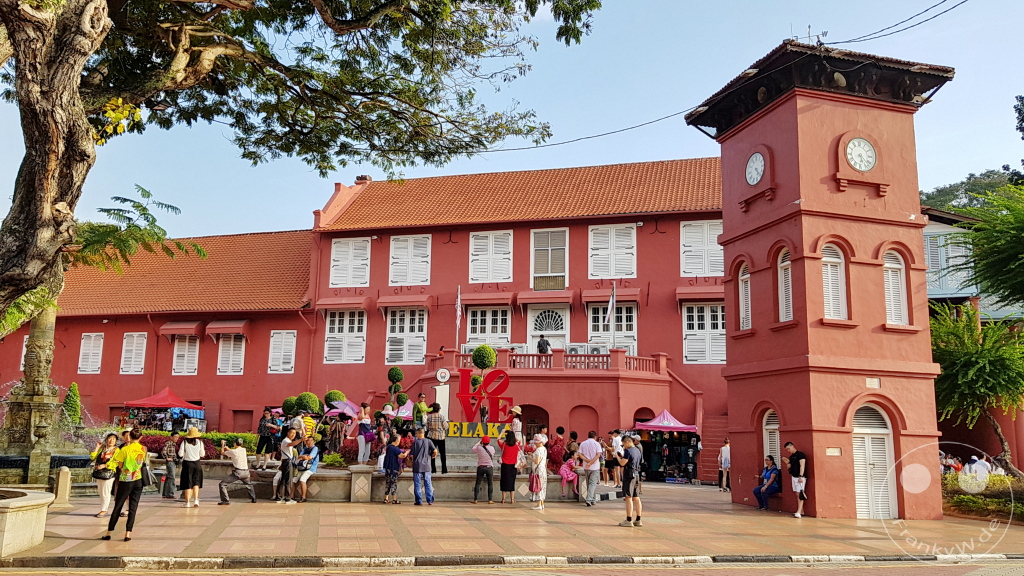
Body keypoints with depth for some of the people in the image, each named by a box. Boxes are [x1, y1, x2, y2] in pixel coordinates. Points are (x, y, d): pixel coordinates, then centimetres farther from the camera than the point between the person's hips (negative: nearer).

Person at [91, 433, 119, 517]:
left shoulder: (116, 450, -1)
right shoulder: (102, 448, 16)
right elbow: (93, 457, 7)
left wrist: (105, 465, -20)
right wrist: (97, 448, 4)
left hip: (109, 473, -6)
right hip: (99, 472, 6)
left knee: (105, 492, -7)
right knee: (100, 492, 10)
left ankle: (104, 511, -1)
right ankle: (102, 510, 17)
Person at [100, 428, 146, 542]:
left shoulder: (125, 449, -10)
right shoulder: (144, 449, 0)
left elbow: (120, 466, -5)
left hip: (125, 481, -2)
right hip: (138, 481, 2)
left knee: (118, 507, 7)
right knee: (133, 508, 5)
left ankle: (109, 532, 14)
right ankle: (128, 533, 1)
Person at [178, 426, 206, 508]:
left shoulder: (184, 442, -7)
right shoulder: (199, 442, -4)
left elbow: (180, 454, -6)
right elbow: (202, 454, 3)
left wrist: (186, 452, 12)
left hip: (187, 464, -1)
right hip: (196, 463, 1)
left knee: (187, 484, 5)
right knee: (196, 482, 13)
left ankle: (187, 502, 6)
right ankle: (196, 500, 1)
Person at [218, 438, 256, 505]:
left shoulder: (233, 451, -7)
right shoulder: (244, 450, 9)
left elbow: (222, 453, 9)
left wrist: (222, 445, 26)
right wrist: (228, 448, 36)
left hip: (237, 472, -6)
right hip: (246, 472, 6)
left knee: (222, 484, -2)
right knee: (249, 484, 33)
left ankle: (226, 500, -11)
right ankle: (254, 499, 35)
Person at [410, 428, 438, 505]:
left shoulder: (415, 442, -3)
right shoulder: (428, 441, 0)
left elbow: (412, 455, -5)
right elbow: (435, 451, -10)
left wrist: (413, 460, 15)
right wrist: (434, 455, 11)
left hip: (417, 466, -1)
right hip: (426, 466, 2)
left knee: (417, 484, 6)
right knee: (428, 484, 8)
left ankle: (419, 501, 6)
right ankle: (430, 501, 7)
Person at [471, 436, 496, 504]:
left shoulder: (479, 448, -11)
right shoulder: (492, 448, -7)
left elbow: (473, 449, 10)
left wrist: (478, 443, 21)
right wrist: (488, 444, 22)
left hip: (480, 467, 0)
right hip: (489, 467, 0)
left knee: (477, 484, 7)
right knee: (490, 484, 8)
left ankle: (475, 499, 5)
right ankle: (490, 500, 5)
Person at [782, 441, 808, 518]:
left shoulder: (800, 454, -9)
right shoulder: (791, 457, 15)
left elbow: (802, 466, -16)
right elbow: (790, 467, 18)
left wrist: (801, 476, -23)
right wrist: (786, 462, 2)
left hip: (800, 477, -8)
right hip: (794, 477, 8)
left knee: (800, 494, -11)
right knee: (797, 495, 8)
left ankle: (798, 512, -17)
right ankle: (801, 511, 14)